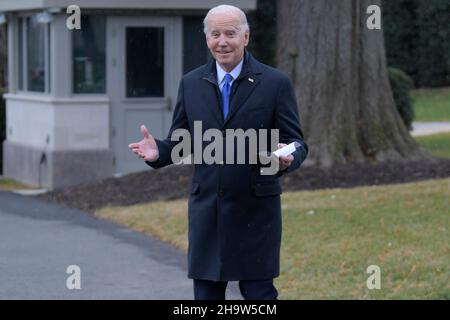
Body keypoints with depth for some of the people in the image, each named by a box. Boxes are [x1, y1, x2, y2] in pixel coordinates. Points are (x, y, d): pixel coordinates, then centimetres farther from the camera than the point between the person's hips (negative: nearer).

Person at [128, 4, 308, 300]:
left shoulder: (275, 83, -3)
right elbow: (180, 142, 11)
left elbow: (296, 142, -3)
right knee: (206, 293, 8)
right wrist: (158, 151, -11)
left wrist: (287, 159, -26)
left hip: (255, 210, -3)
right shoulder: (191, 84, 7)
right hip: (206, 209, 3)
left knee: (259, 293, 0)